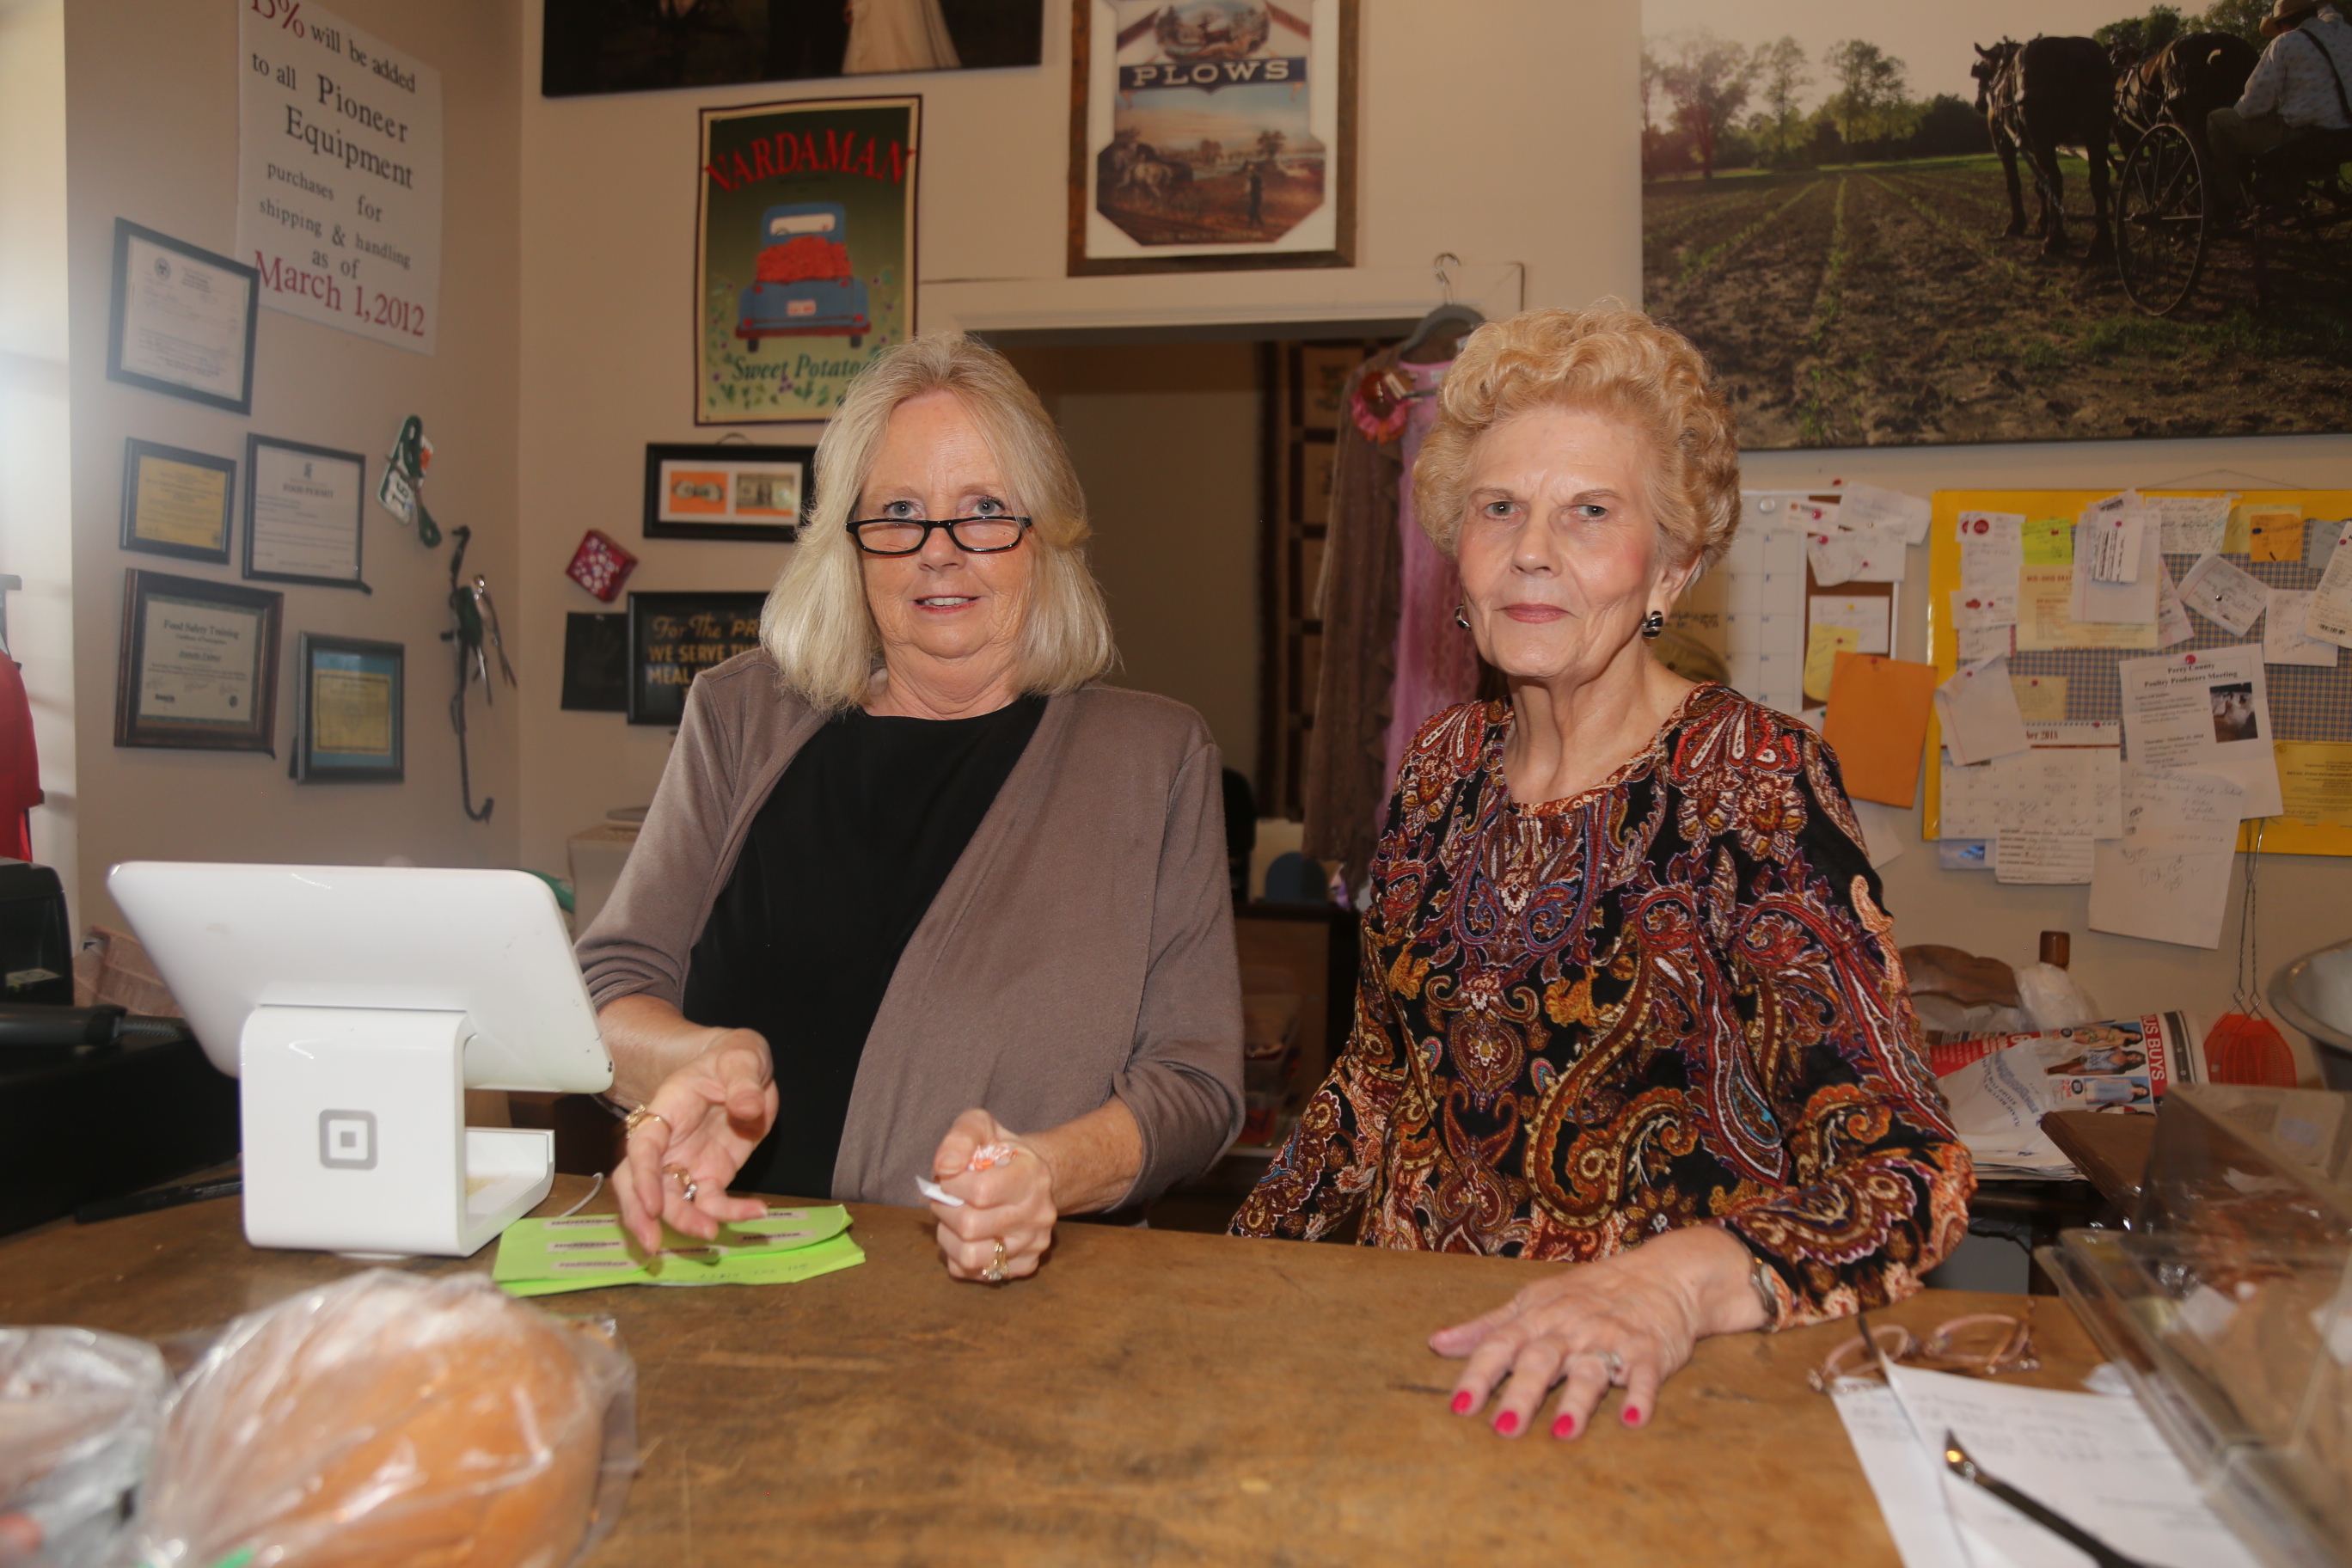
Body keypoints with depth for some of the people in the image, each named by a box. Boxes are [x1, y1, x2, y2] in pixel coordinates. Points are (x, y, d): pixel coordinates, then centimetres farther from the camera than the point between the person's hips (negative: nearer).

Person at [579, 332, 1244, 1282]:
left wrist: (1047, 1175, -22)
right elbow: (607, 988, 7)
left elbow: (1193, 1077, 0)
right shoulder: (743, 717, 11)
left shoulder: (1154, 756, 6)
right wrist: (704, 1059, -17)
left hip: (1013, 1293, -2)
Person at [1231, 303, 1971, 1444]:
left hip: (1646, 1393, -4)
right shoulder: (1443, 768, 6)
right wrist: (1244, 1263, 3)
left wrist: (1681, 1279, -36)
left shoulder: (1756, 788, -10)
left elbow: (1905, 1168, -17)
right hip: (1412, 1336, 5)